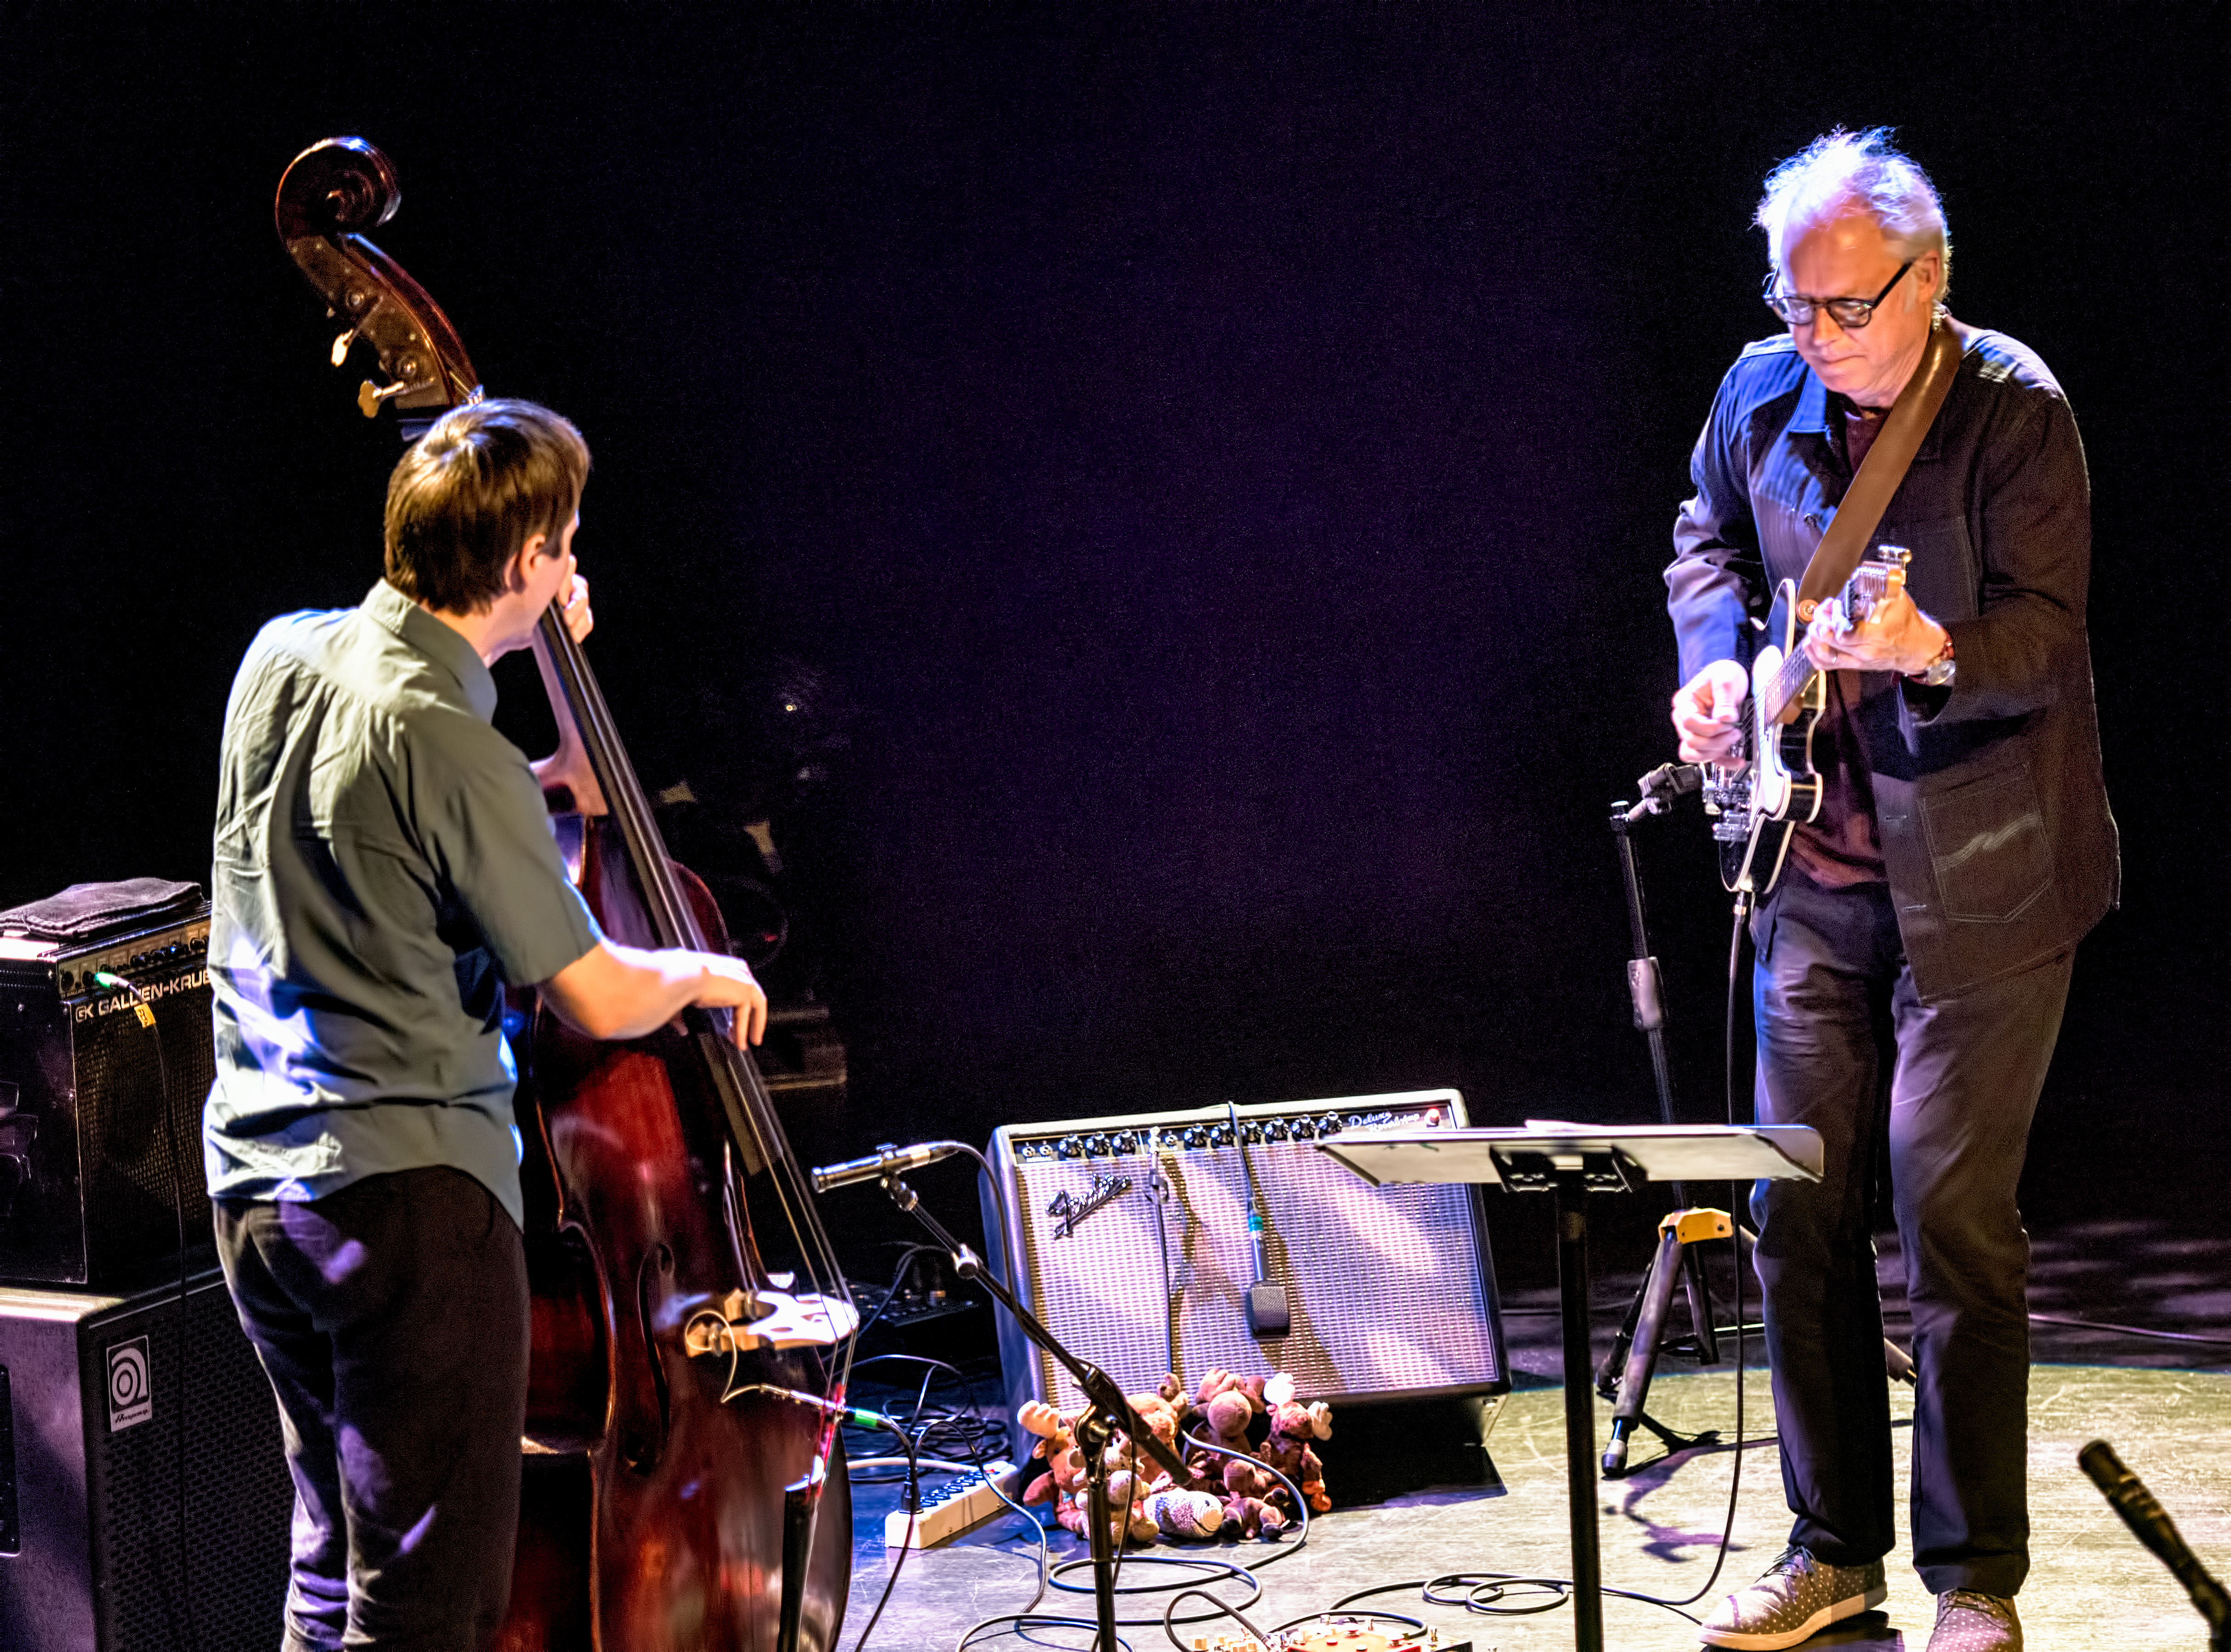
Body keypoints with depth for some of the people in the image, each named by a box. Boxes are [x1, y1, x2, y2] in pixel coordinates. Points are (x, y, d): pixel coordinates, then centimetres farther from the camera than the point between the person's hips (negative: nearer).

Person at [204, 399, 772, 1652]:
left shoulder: (282, 656, 4)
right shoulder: (455, 751, -19)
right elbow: (597, 999, -14)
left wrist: (514, 648, 21)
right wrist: (702, 973, 7)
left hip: (259, 1174, 9)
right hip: (410, 1193, -9)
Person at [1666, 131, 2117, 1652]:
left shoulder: (2014, 410, -13)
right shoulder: (1762, 396, 3)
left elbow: (2047, 635, -20)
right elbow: (1710, 539, 22)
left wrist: (1926, 649, -39)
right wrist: (1717, 659, 4)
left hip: (1980, 877, -5)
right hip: (1816, 869, 6)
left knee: (1953, 1210, -5)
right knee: (1796, 1204, 7)